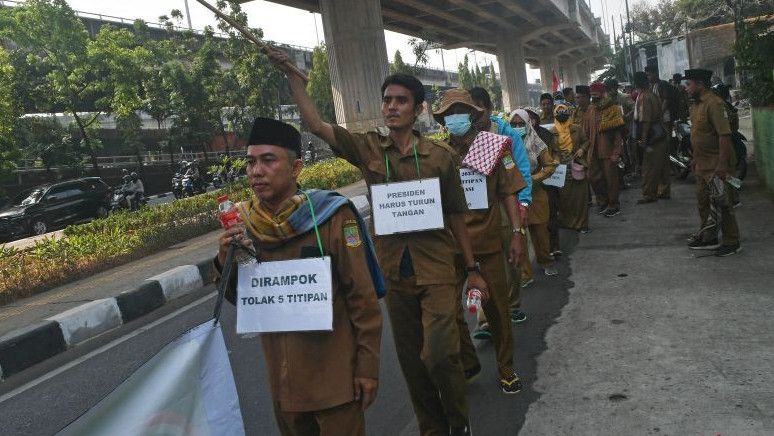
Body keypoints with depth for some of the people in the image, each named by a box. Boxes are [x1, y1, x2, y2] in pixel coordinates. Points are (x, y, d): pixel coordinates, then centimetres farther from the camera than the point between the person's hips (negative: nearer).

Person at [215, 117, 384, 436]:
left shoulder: (331, 216, -17)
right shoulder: (246, 224, -3)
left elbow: (363, 298, -12)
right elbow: (241, 301, 7)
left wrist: (368, 367, -9)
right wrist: (227, 262, -12)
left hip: (335, 377, -4)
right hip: (283, 381, 5)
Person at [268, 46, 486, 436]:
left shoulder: (440, 156, -4)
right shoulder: (368, 149, 0)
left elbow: (456, 216, 3)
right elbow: (315, 124, -7)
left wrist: (472, 269, 6)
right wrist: (291, 74, -13)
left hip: (437, 271, -2)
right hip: (395, 272, 3)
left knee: (439, 354, -9)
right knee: (411, 359, 13)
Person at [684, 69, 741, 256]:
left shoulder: (714, 103, -19)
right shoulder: (696, 104, 11)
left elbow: (725, 135, -23)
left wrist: (722, 165, -26)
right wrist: (695, 160, 19)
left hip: (716, 165, -9)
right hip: (701, 164, 9)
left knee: (722, 204, -1)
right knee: (703, 201, 17)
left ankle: (732, 243, 11)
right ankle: (709, 238, 30)